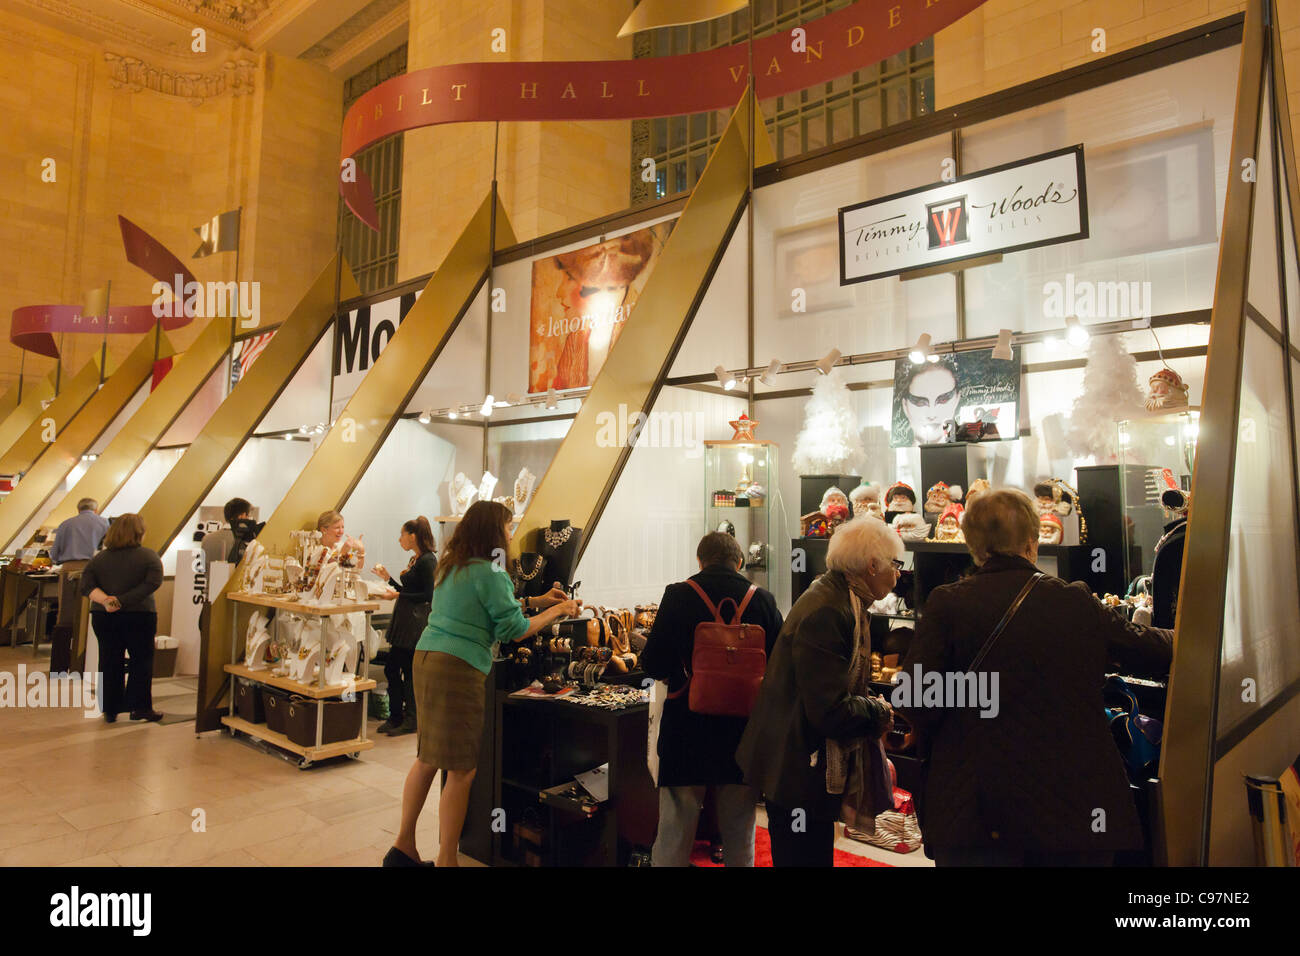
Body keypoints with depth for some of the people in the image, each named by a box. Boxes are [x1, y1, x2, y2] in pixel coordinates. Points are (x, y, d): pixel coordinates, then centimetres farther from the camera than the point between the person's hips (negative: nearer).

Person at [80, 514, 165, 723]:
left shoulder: (98, 558, 6)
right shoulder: (149, 557, -6)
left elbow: (86, 586, -5)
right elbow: (153, 583, -18)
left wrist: (104, 600, -16)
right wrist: (123, 601, -17)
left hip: (103, 617, 4)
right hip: (139, 617, -4)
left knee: (110, 663, 11)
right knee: (142, 661, 7)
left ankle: (110, 710, 17)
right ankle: (140, 706, 5)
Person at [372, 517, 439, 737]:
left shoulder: (427, 560, -14)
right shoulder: (414, 560, 15)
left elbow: (428, 595, -18)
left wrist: (398, 595, -18)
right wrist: (388, 578, 19)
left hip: (416, 623, -10)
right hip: (404, 621, 10)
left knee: (409, 671, -1)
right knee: (391, 669, 12)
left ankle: (410, 721, 12)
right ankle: (395, 718, 24)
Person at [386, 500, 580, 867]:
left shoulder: (450, 566, 14)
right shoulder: (489, 572, -13)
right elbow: (514, 630, -10)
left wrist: (535, 600, 22)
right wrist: (558, 611, 2)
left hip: (426, 658, 9)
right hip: (459, 670, -9)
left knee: (427, 758, 19)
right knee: (461, 770, 1)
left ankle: (404, 846, 28)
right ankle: (446, 859, 9)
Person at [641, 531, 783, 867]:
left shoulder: (678, 596, -9)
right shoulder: (763, 600, -4)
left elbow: (653, 665, -11)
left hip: (687, 734, -2)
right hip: (744, 735, 2)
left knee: (674, 833, 12)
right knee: (740, 836, 18)